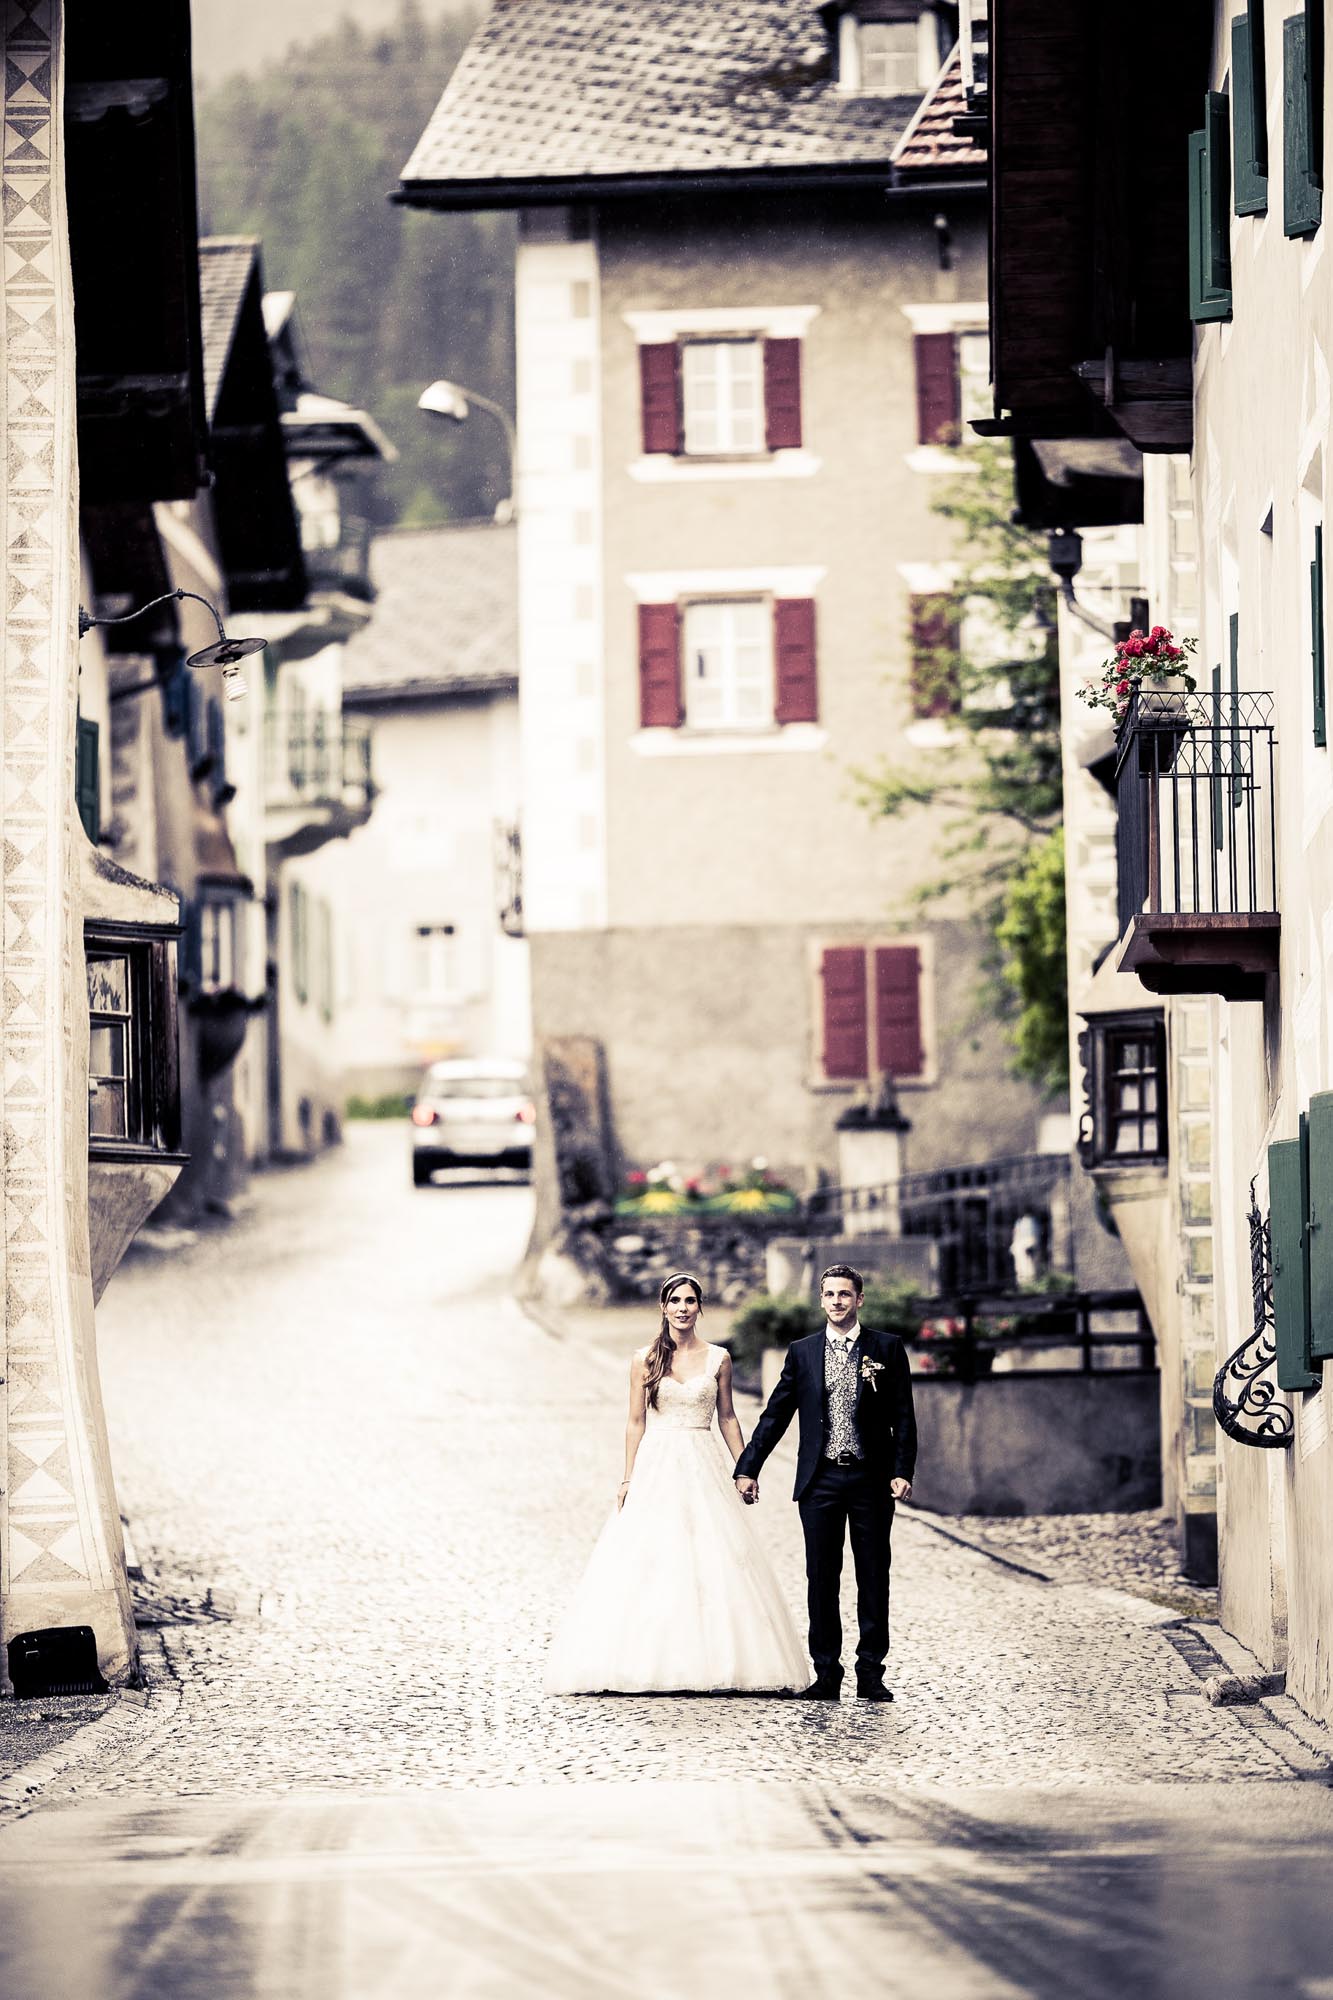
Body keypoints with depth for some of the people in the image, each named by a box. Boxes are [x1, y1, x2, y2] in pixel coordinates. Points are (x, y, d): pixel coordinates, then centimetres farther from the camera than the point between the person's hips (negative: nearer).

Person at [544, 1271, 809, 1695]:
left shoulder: (718, 1359, 6)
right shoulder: (645, 1359, 4)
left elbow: (727, 1419, 11)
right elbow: (636, 1422, 5)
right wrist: (628, 1480, 1)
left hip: (703, 1470, 1)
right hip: (655, 1468, -1)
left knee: (715, 1567, -5)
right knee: (651, 1570, -5)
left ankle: (714, 1662, -3)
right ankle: (650, 1665, -4)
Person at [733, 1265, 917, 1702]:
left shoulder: (887, 1349, 3)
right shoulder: (802, 1353, 7)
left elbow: (903, 1416, 1)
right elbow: (776, 1415, 9)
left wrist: (902, 1470, -9)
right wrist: (749, 1468, 4)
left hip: (871, 1479, -1)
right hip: (821, 1480, 1)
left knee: (873, 1579, 2)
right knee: (821, 1579, 2)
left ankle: (871, 1673, 8)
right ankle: (827, 1674, 7)